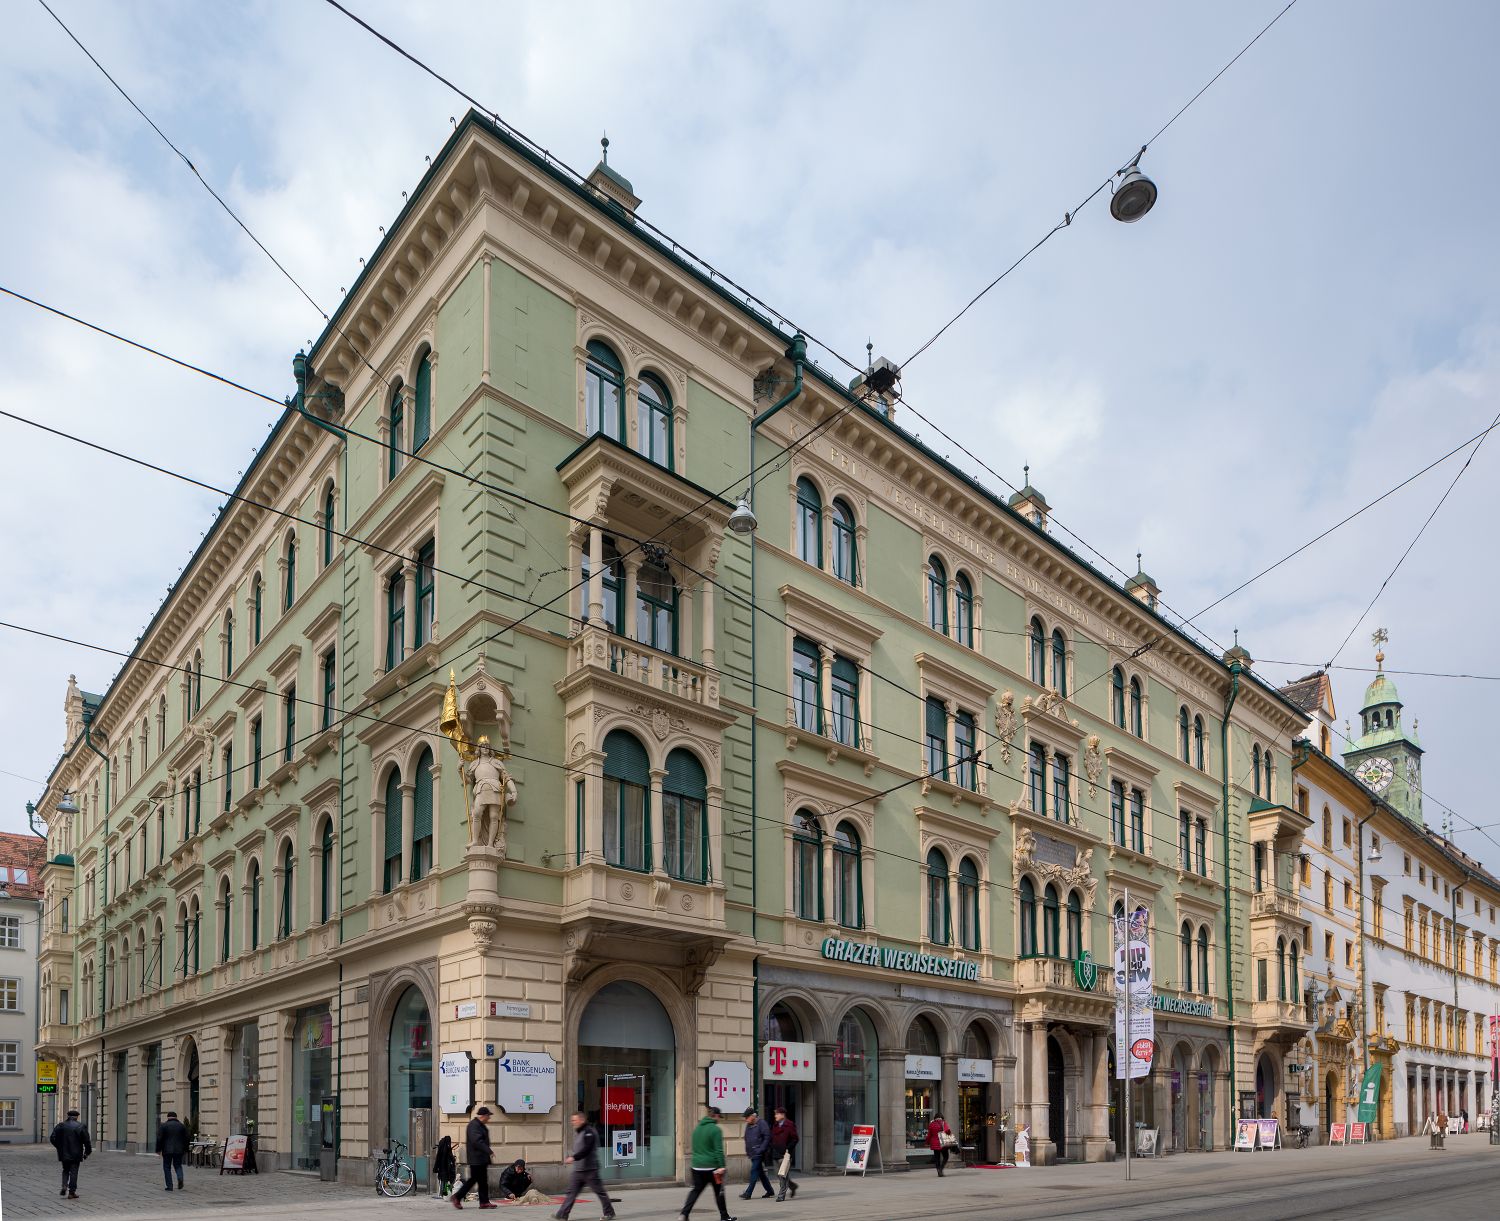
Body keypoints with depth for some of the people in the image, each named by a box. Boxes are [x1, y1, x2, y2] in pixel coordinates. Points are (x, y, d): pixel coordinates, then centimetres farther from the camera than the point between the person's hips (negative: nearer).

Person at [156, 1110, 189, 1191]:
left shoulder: (163, 1125, -2)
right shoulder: (182, 1125, 8)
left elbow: (159, 1138, -5)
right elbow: (186, 1139, 9)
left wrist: (158, 1149, 3)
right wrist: (185, 1150, 16)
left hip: (167, 1150, -3)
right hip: (179, 1150, 3)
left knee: (167, 1167, 7)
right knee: (178, 1165, 14)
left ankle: (169, 1186, 2)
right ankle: (180, 1178, -13)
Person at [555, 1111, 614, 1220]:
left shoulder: (589, 1132, -16)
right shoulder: (577, 1132, 15)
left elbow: (586, 1149, -26)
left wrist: (574, 1157, -30)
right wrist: (569, 1157, 10)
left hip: (589, 1169, -9)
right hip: (578, 1170, 9)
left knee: (599, 1191, 2)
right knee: (571, 1192, 4)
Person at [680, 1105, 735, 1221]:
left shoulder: (697, 1128, 11)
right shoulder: (715, 1129, -11)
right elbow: (719, 1150, -15)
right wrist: (721, 1166, -16)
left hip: (697, 1166, 6)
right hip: (711, 1166, -6)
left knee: (695, 1190, 7)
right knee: (719, 1191, 9)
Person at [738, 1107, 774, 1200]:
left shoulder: (762, 1123, -11)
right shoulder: (748, 1125, 14)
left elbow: (767, 1137, -14)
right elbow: (746, 1139, 23)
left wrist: (761, 1150, -18)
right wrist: (747, 1151, 13)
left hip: (759, 1153, -8)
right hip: (752, 1154, 8)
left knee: (754, 1171, -11)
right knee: (760, 1172, 12)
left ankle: (748, 1193, -11)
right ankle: (770, 1191, 21)